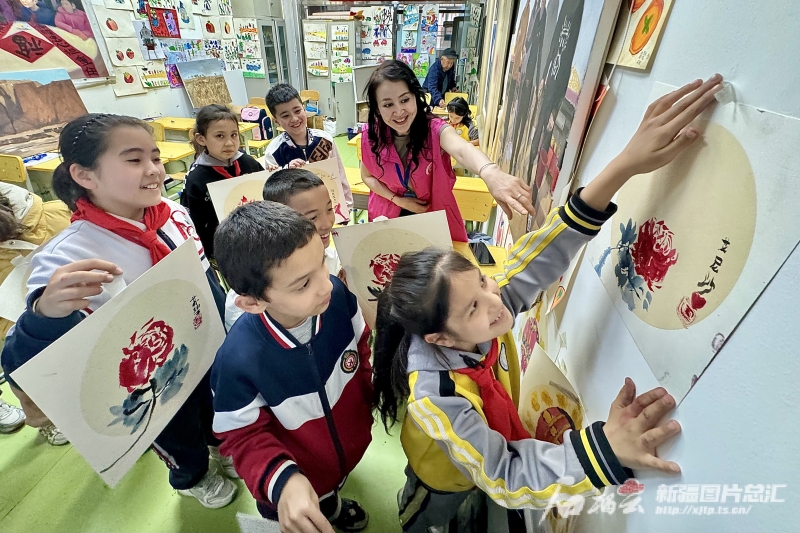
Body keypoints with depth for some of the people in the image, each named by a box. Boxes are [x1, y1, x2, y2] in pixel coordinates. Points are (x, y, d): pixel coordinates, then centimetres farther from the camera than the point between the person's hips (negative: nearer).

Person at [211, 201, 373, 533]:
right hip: (295, 481, -3)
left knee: (334, 485, 36)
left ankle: (332, 502, 71)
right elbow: (243, 436, -19)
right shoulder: (238, 361, -38)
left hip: (351, 444, 4)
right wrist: (281, 479, -34)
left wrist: (369, 391, 2)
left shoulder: (338, 296, -29)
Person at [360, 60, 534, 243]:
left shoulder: (434, 129, -27)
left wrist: (490, 173, -73)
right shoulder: (371, 135, -18)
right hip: (388, 214, 2)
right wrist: (398, 200, -16)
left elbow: (462, 150, -50)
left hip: (435, 216, -1)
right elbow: (367, 176, -1)